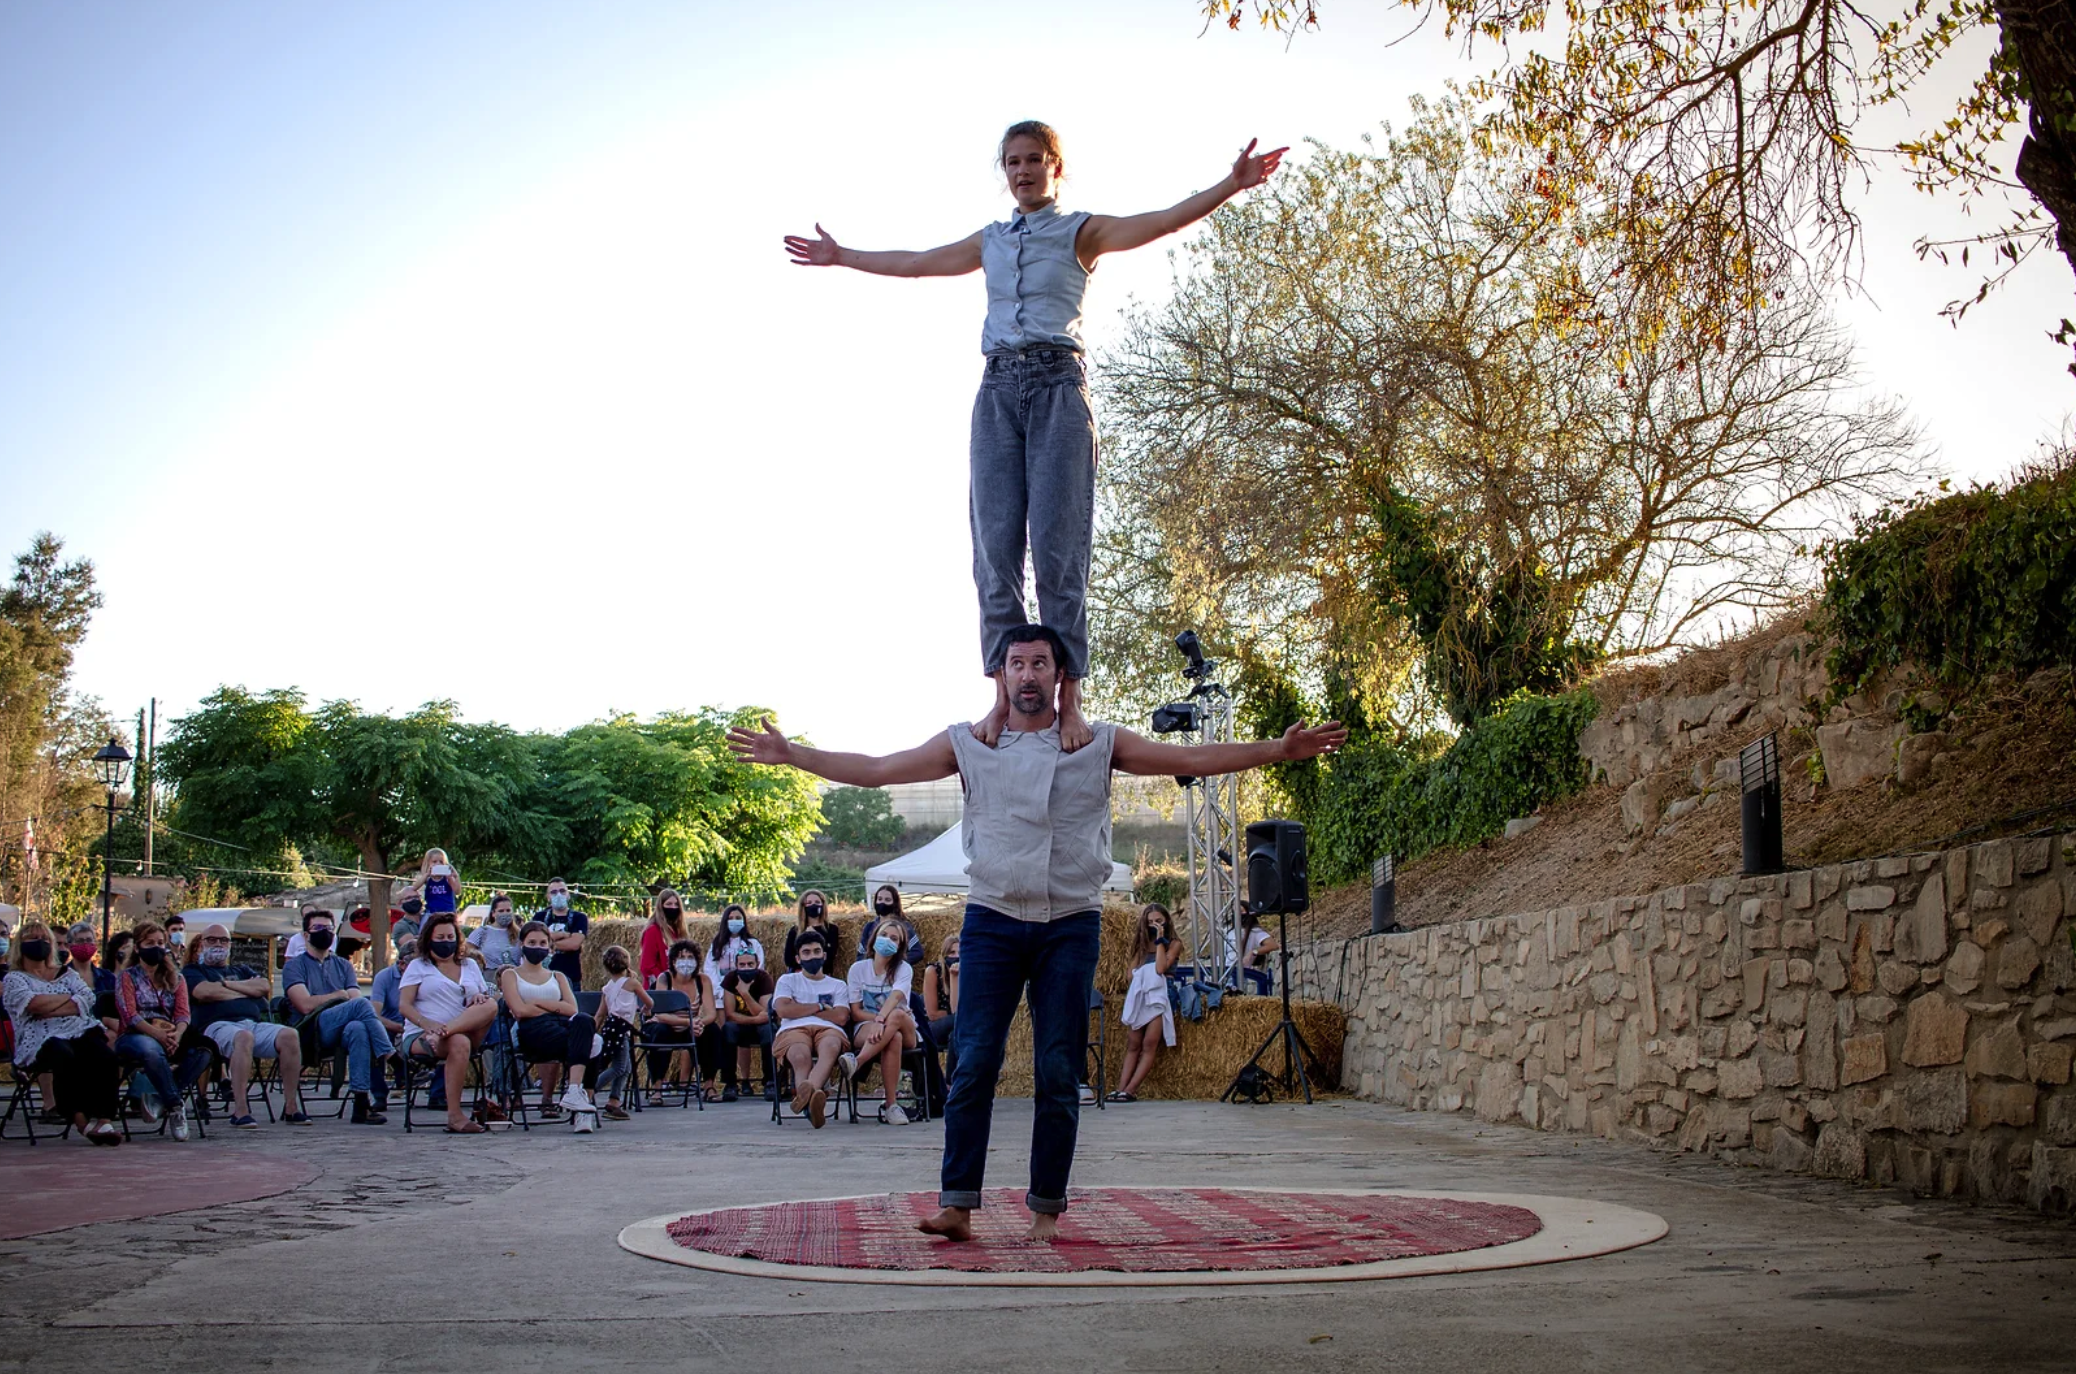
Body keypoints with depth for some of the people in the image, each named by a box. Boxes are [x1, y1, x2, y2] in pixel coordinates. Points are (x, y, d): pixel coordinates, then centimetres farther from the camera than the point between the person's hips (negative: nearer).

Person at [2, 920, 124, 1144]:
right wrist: (69, 997, 4)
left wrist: (50, 1010, -6)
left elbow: (88, 1000, 6)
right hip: (42, 1039, -4)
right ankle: (81, 1121, -33)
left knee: (106, 1057, -29)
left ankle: (105, 1120, -36)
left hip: (81, 1031, 4)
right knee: (65, 1057, -39)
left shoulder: (66, 973, 26)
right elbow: (33, 1003, -7)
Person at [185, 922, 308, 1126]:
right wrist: (246, 991, 7)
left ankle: (291, 1108, -23)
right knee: (244, 1037, -41)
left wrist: (227, 984, 5)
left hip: (255, 1023, 5)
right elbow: (205, 992, -3)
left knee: (290, 1036, -26)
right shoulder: (193, 971, 21)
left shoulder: (240, 970, 35)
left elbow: (263, 986, 13)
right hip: (218, 1024, -5)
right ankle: (239, 1112, -42)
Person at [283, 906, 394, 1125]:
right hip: (312, 1032, -3)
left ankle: (362, 1102, -45)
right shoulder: (295, 966, 13)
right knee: (361, 1004, -31)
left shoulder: (343, 966, 27)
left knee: (358, 1028, -37)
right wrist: (338, 995, 6)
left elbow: (355, 998, 9)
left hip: (343, 1031, 3)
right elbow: (306, 1005, -4)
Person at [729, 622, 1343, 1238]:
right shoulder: (968, 744, 6)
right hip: (992, 919, 0)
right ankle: (958, 1205, -6)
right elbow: (875, 769, 7)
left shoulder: (1101, 744, 6)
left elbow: (1192, 759, 2)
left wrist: (1277, 750, -8)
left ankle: (1046, 1210, 7)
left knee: (1058, 1073, -1)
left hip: (1070, 926, 0)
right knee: (974, 1064, -8)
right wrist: (790, 754, 2)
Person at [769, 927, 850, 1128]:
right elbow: (783, 1009, 7)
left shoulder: (837, 985, 30)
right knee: (801, 1055, -41)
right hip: (794, 1030, 0)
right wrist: (820, 1007, 11)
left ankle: (806, 1093, -70)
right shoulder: (788, 980, 30)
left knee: (830, 1046, -43)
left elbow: (841, 1017, 8)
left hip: (828, 1029, 0)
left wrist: (801, 1008, 9)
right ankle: (812, 1098, -68)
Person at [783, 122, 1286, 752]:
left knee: (1059, 547, -11)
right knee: (995, 548, -6)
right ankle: (1005, 695, -8)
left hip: (1058, 386, -4)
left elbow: (1160, 222, -6)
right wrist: (840, 256, 42)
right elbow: (915, 262, 34)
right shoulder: (992, 240, 22)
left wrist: (1231, 185, -20)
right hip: (997, 391, 4)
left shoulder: (1081, 231, 8)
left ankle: (1068, 697, -12)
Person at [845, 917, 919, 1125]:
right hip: (865, 1028, 0)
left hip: (905, 1032, 0)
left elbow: (895, 998, -20)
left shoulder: (903, 969, 3)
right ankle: (890, 1105, -41)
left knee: (897, 1014, -38)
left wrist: (883, 1019, -40)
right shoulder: (858, 969, 7)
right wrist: (879, 1020, -18)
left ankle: (858, 1061, -48)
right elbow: (856, 1012, 1)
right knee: (893, 1037, -38)